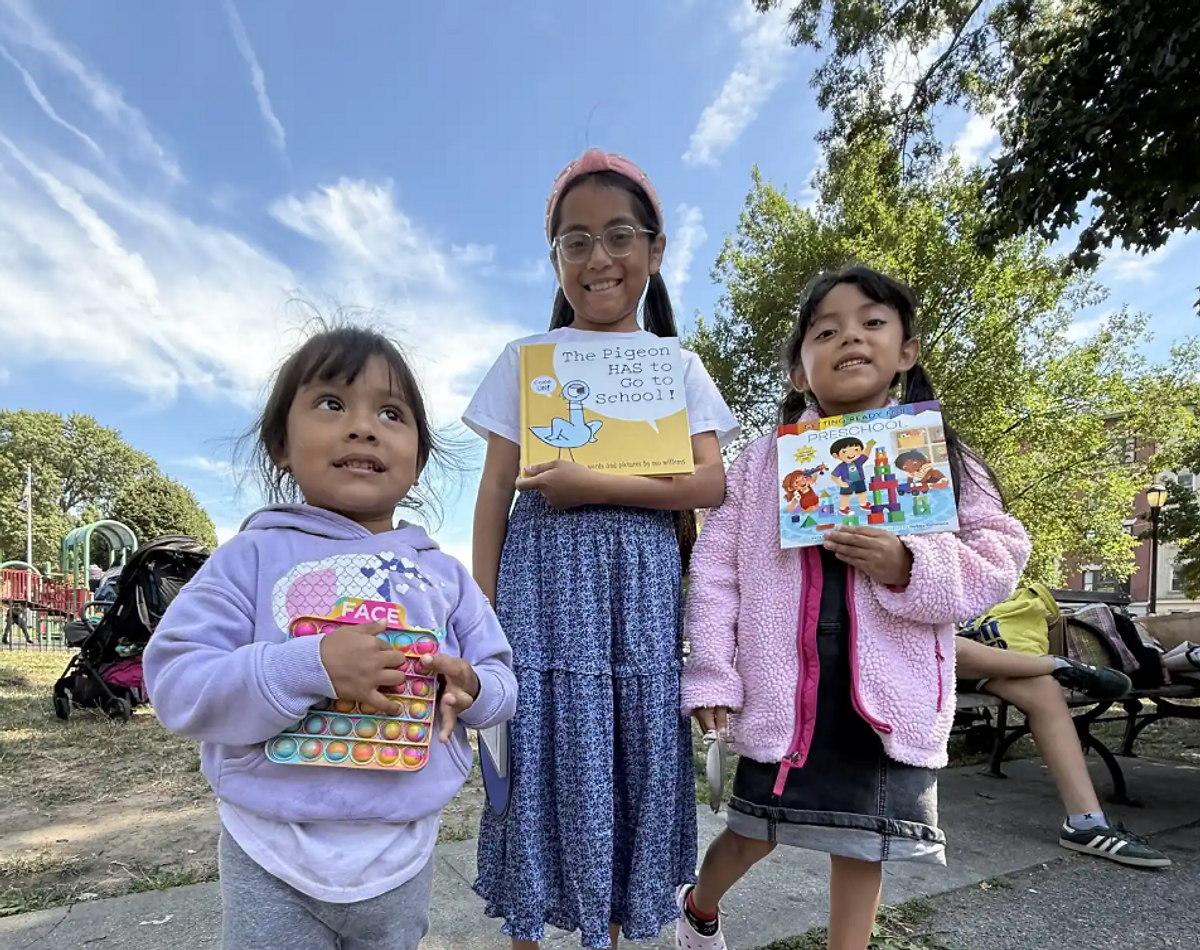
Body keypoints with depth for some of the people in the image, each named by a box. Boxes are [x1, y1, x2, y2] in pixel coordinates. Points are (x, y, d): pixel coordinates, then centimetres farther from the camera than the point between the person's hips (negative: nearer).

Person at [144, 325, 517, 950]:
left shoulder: (443, 573, 1)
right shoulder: (253, 557, -8)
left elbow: (502, 681, 6)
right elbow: (176, 685, -15)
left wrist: (471, 687, -18)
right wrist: (309, 667, -29)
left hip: (402, 856, 3)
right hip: (274, 860, -3)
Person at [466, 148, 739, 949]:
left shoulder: (679, 365, 9)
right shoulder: (527, 358, 6)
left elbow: (711, 483, -4)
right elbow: (496, 494, 3)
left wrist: (593, 485, -15)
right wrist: (484, 610, -2)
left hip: (642, 581, 1)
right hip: (545, 574, -1)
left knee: (633, 748, 6)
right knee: (542, 744, 1)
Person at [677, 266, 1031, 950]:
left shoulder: (942, 459, 2)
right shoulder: (763, 461, 1)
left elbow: (1001, 557, 0)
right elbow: (716, 567, 1)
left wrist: (911, 568, -19)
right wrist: (712, 674, -4)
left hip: (891, 693, 0)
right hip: (784, 688, 0)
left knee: (863, 844, 12)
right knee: (755, 832, 15)